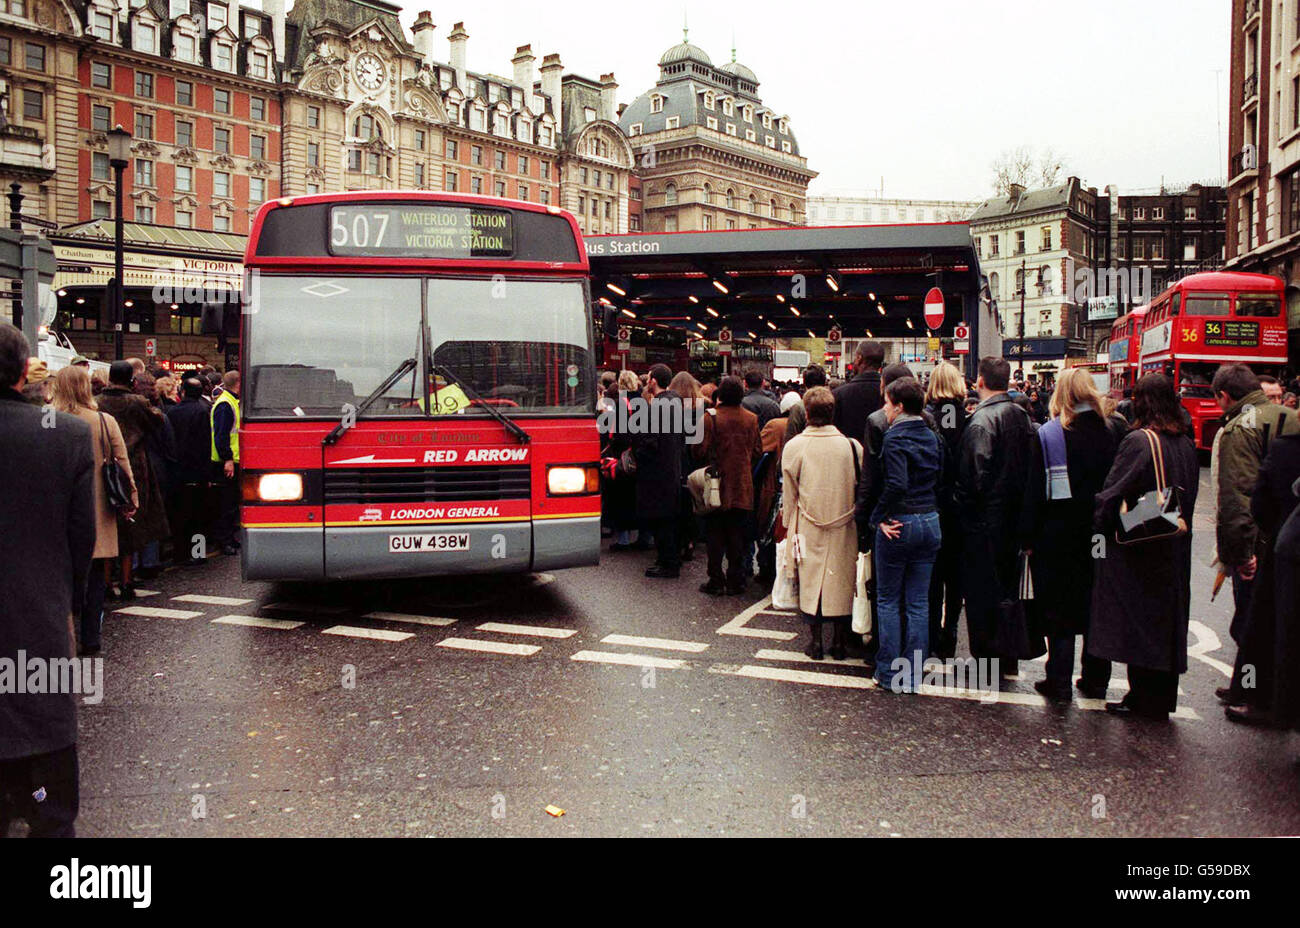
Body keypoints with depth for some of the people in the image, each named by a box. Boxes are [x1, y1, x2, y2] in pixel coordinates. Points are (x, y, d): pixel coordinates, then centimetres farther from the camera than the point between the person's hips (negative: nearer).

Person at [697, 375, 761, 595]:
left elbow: (700, 451, -12)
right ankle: (735, 582, 13)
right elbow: (757, 452, 5)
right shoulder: (751, 419, -1)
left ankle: (716, 581, 8)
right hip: (743, 488, 3)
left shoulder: (711, 418, -12)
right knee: (737, 536, 10)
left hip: (717, 486, -3)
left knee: (715, 536, 6)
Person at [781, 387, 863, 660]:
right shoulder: (852, 446, -8)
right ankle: (839, 643, 17)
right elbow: (862, 489, 1)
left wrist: (789, 526, 10)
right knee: (841, 579, 10)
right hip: (844, 527, 1)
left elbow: (788, 493, -1)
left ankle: (815, 641, 15)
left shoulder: (793, 446, -9)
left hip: (808, 527, 0)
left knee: (810, 579, 10)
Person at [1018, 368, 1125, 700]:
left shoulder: (1047, 435, -9)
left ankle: (1059, 682, 10)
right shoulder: (1116, 430, -1)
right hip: (1103, 534, 3)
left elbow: (1035, 490, -8)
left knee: (1060, 610, 6)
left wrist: (1028, 537, -3)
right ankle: (1095, 681, 23)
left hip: (1059, 533, -3)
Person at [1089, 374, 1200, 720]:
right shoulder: (1187, 445, 4)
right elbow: (1189, 495, 13)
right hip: (1174, 549, 7)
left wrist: (1100, 523, 0)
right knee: (1166, 619, 14)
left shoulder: (1138, 441, -18)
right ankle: (1162, 700, 24)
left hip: (1137, 550, -7)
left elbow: (1113, 493, -15)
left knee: (1137, 622, 3)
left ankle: (1142, 700, 8)